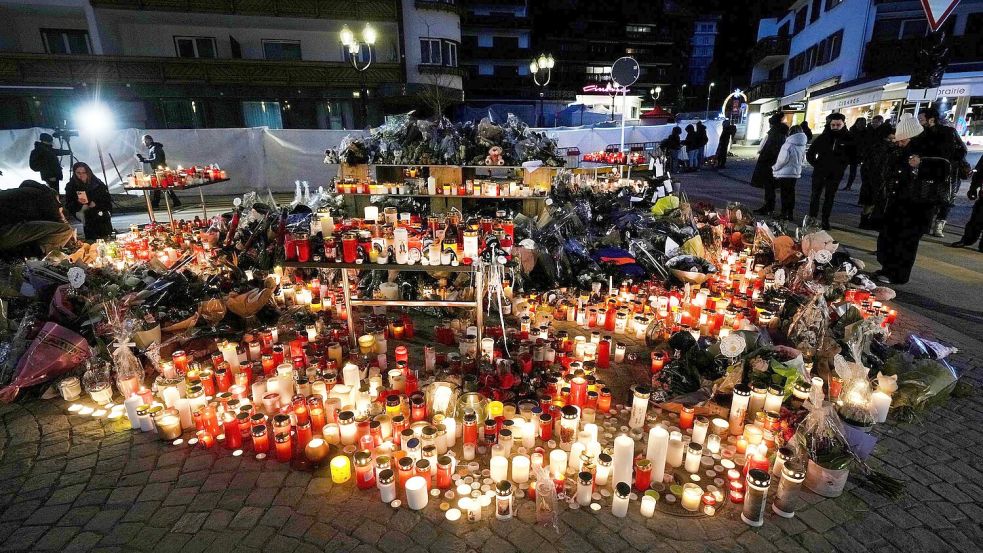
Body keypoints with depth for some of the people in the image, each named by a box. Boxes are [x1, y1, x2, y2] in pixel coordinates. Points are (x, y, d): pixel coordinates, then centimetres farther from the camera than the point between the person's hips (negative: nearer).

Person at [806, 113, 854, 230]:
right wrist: (816, 164, 0)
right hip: (819, 173, 0)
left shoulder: (848, 139, -2)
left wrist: (842, 166, -6)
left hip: (835, 175, 0)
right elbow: (810, 154, 6)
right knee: (815, 196, 3)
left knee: (829, 198, 7)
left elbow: (852, 156, 4)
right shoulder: (822, 138, -1)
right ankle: (812, 218, 10)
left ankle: (825, 220, 13)